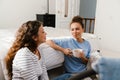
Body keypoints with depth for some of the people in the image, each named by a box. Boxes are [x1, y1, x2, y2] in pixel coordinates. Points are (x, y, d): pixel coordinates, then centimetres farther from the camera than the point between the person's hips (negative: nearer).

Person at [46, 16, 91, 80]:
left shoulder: (87, 44, 4)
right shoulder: (67, 41, -5)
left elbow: (87, 62, 11)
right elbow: (48, 41, -10)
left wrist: (83, 58, -11)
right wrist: (63, 50, -15)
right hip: (70, 73, -1)